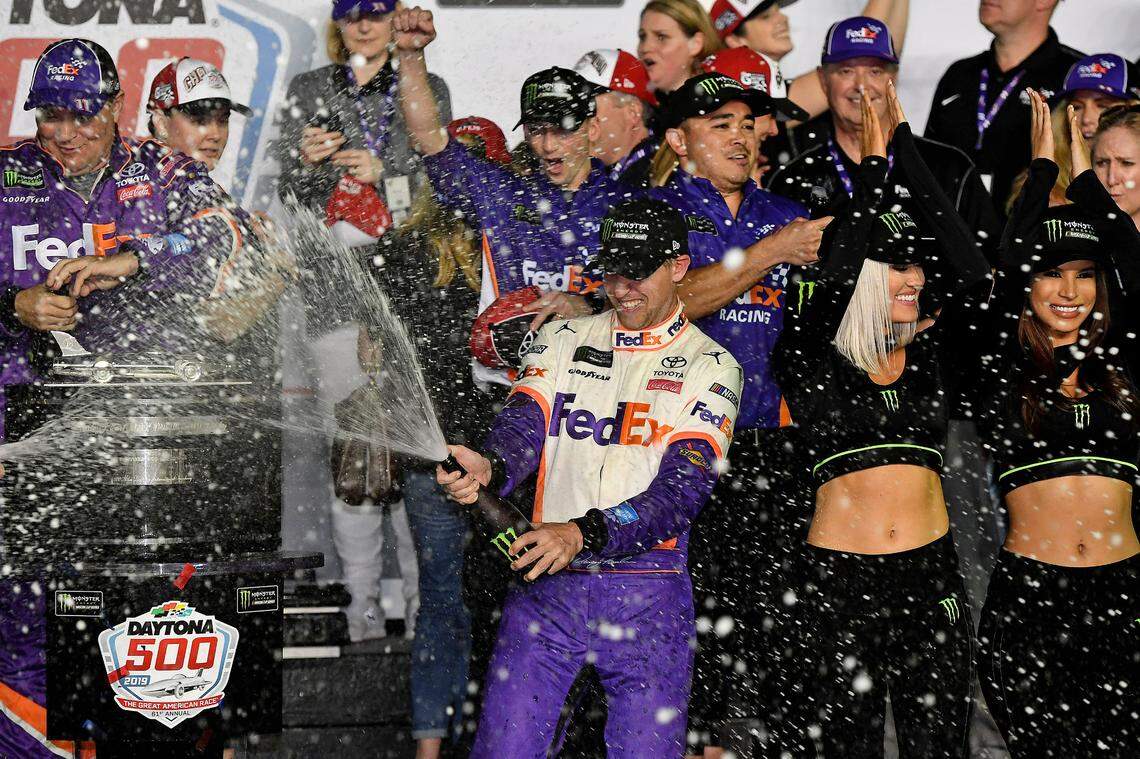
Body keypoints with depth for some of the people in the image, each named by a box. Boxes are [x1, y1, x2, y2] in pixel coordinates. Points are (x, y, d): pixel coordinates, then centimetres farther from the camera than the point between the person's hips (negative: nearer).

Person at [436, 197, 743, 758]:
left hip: (648, 601, -2)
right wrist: (488, 470, -28)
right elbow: (524, 424, -4)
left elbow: (683, 487, -10)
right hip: (544, 585, 2)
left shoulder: (709, 368, 2)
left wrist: (584, 533, -25)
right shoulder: (562, 341, 12)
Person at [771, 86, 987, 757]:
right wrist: (874, 166, -10)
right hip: (838, 581, -3)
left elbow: (975, 279, -7)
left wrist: (906, 147, -7)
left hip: (932, 576, 3)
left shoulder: (932, 356, 8)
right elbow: (832, 283, -19)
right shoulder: (810, 360, -1)